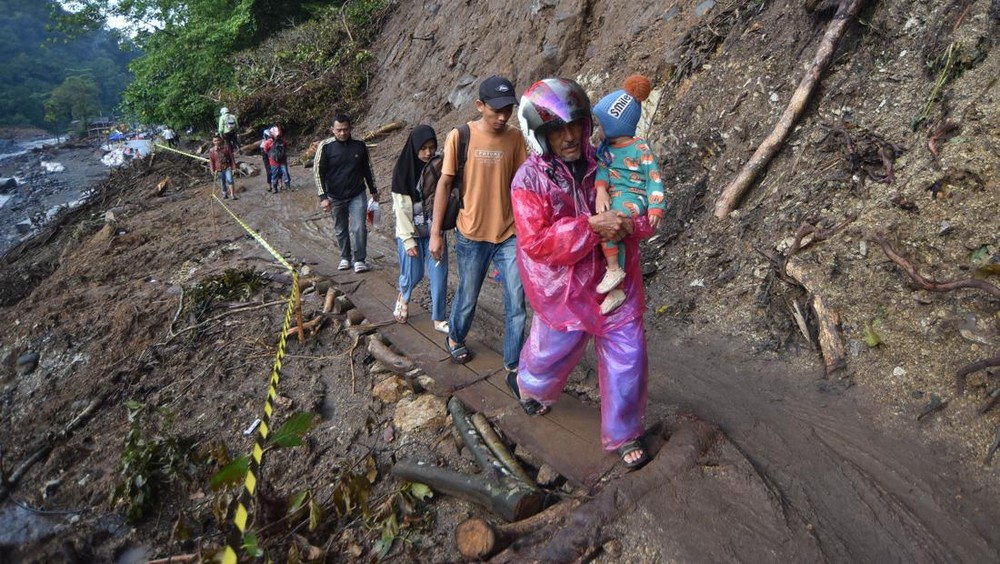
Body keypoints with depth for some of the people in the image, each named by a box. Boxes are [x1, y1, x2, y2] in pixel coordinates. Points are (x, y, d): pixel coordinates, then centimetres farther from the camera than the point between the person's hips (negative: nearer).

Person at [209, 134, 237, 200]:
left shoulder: (226, 147, -4)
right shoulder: (211, 150, -3)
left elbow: (231, 156, 2)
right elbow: (211, 161, 2)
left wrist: (233, 165, 2)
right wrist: (213, 171, 1)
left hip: (227, 167, -1)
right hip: (219, 169, 2)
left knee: (229, 180, -16)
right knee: (222, 182, 10)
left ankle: (232, 194, -14)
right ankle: (225, 194, 27)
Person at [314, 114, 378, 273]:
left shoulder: (359, 145, -2)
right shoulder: (325, 146, -8)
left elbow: (367, 169, 11)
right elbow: (318, 172, -7)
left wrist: (373, 190, 18)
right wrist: (323, 197, -13)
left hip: (357, 195, 0)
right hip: (336, 197, 0)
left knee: (359, 228, -8)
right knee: (340, 229, 12)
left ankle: (359, 260, 4)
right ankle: (345, 257, 29)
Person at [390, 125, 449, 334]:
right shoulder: (403, 170, -10)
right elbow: (401, 208, -10)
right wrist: (408, 240, -12)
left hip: (434, 230, 3)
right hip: (411, 231, -3)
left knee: (439, 273, -1)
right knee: (413, 273, 5)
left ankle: (438, 319, 12)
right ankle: (403, 298, 39)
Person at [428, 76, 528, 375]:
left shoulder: (516, 138, -3)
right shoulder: (459, 137, -8)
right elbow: (444, 184, -4)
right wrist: (435, 232, -4)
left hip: (509, 234, 1)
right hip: (471, 234, -1)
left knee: (516, 302, 0)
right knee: (467, 297, 15)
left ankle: (514, 364, 16)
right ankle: (455, 338, 45)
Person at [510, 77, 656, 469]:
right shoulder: (530, 180, -12)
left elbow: (646, 210, 5)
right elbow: (536, 243, -21)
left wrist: (628, 226, -19)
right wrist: (591, 226, -29)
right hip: (564, 289, -2)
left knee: (628, 359, 5)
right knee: (554, 352, 17)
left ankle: (623, 435, 28)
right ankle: (528, 385, 55)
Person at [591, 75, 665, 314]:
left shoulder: (640, 148, -9)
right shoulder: (607, 147, 10)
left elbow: (654, 178, -9)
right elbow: (601, 167, -2)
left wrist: (655, 208, -17)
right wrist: (601, 189, -22)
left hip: (633, 198, -7)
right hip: (613, 197, 7)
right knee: (614, 233, 5)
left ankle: (614, 269, -18)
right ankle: (616, 290, 12)